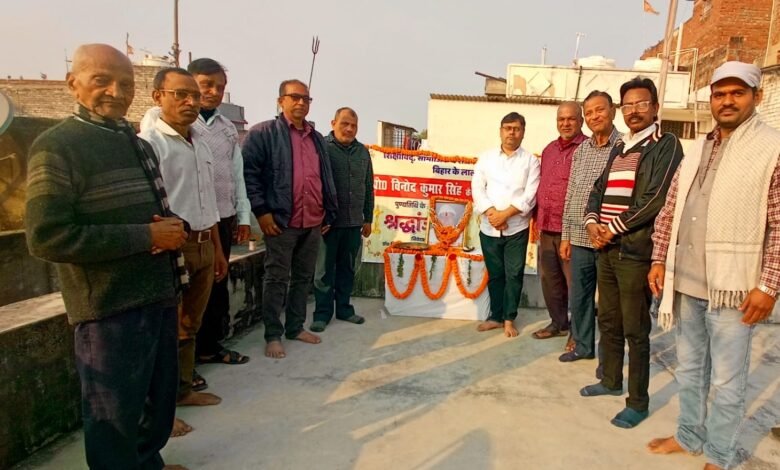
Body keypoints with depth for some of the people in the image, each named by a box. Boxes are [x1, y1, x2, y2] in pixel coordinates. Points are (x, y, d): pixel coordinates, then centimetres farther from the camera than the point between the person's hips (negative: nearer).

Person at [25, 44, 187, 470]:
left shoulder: (138, 145, 15)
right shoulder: (56, 146, -11)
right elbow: (46, 237, -22)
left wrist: (173, 229, -1)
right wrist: (146, 237, -20)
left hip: (159, 297, 8)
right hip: (109, 309, -8)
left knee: (160, 399, 22)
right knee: (114, 416, 7)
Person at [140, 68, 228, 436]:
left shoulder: (201, 146, 15)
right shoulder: (148, 142, -10)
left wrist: (217, 249, 20)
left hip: (203, 245, 8)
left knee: (189, 325, 17)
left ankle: (183, 389, 32)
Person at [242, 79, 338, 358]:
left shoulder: (316, 138, 18)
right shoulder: (263, 133, -3)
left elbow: (326, 179, 20)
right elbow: (249, 172, -9)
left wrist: (329, 213, 16)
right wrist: (261, 211, -15)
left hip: (313, 223, 6)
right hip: (281, 221, -6)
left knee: (303, 278, 13)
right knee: (277, 279, 1)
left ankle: (295, 327, 27)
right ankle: (273, 335, 12)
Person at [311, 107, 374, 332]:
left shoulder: (362, 151, 10)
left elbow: (368, 188, 15)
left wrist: (368, 218, 13)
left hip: (354, 222, 5)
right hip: (328, 221, -4)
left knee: (347, 268, 13)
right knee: (324, 270, 4)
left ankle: (344, 308, 26)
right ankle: (322, 313, 15)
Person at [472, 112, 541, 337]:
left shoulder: (531, 161, 2)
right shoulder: (486, 158, 8)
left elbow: (530, 195, -7)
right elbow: (477, 188, 1)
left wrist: (505, 214, -15)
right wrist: (491, 213, -13)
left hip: (517, 229, -2)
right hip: (489, 228, 2)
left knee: (514, 275, 2)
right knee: (495, 275, 11)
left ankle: (509, 319, 15)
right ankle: (495, 316, 24)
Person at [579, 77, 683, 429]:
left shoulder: (666, 145, -5)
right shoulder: (618, 149, 17)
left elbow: (655, 199, -16)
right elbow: (598, 190, 16)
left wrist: (613, 228, -14)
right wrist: (592, 223, -3)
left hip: (636, 251, -7)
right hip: (606, 249, 7)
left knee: (635, 330, 1)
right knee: (608, 321, 17)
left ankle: (638, 402, 14)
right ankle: (611, 381, 34)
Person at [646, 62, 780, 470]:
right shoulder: (696, 151, 12)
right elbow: (669, 211, 14)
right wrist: (660, 260, 7)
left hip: (732, 287, -6)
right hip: (686, 282, 6)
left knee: (727, 379, 6)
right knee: (689, 369, 19)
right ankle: (689, 436, 36)